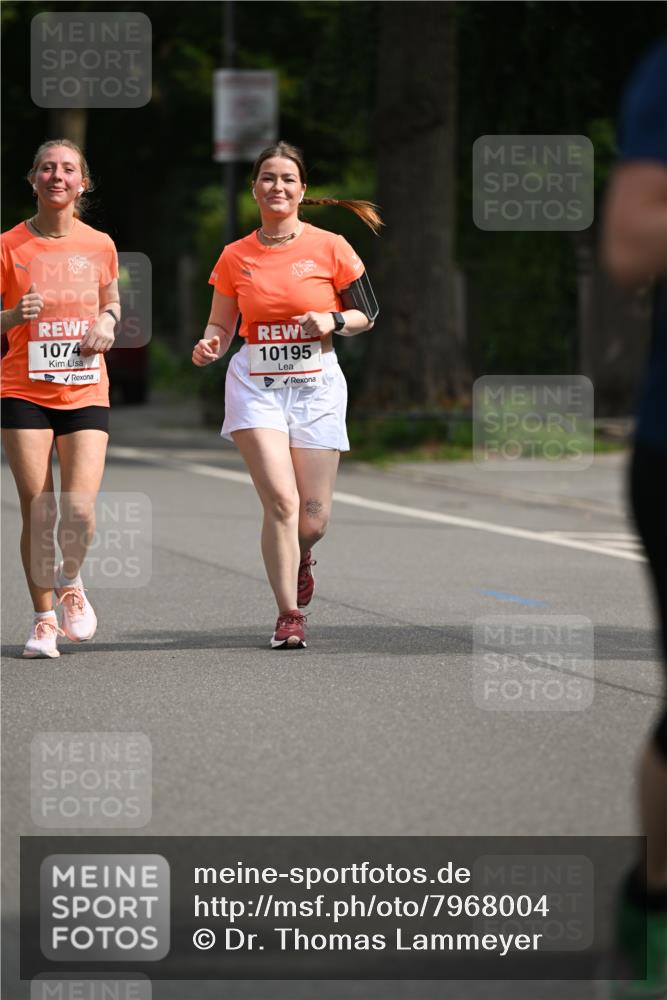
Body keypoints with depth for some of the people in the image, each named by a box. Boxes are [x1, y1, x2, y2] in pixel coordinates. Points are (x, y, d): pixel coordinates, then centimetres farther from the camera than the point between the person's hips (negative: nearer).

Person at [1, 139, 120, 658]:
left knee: (80, 510, -11)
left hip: (86, 393, 1)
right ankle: (44, 618, 13)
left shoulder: (100, 245, 4)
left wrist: (107, 326, 0)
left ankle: (70, 582, 20)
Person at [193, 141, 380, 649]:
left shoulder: (330, 247, -1)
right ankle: (289, 616, -5)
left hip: (317, 384, 0)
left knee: (313, 519, 0)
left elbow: (368, 315, 7)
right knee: (281, 500, -16)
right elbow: (220, 325, 13)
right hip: (256, 383, 0)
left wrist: (333, 321, -13)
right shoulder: (235, 257, 4)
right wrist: (210, 346, -9)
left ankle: (299, 558, 37)